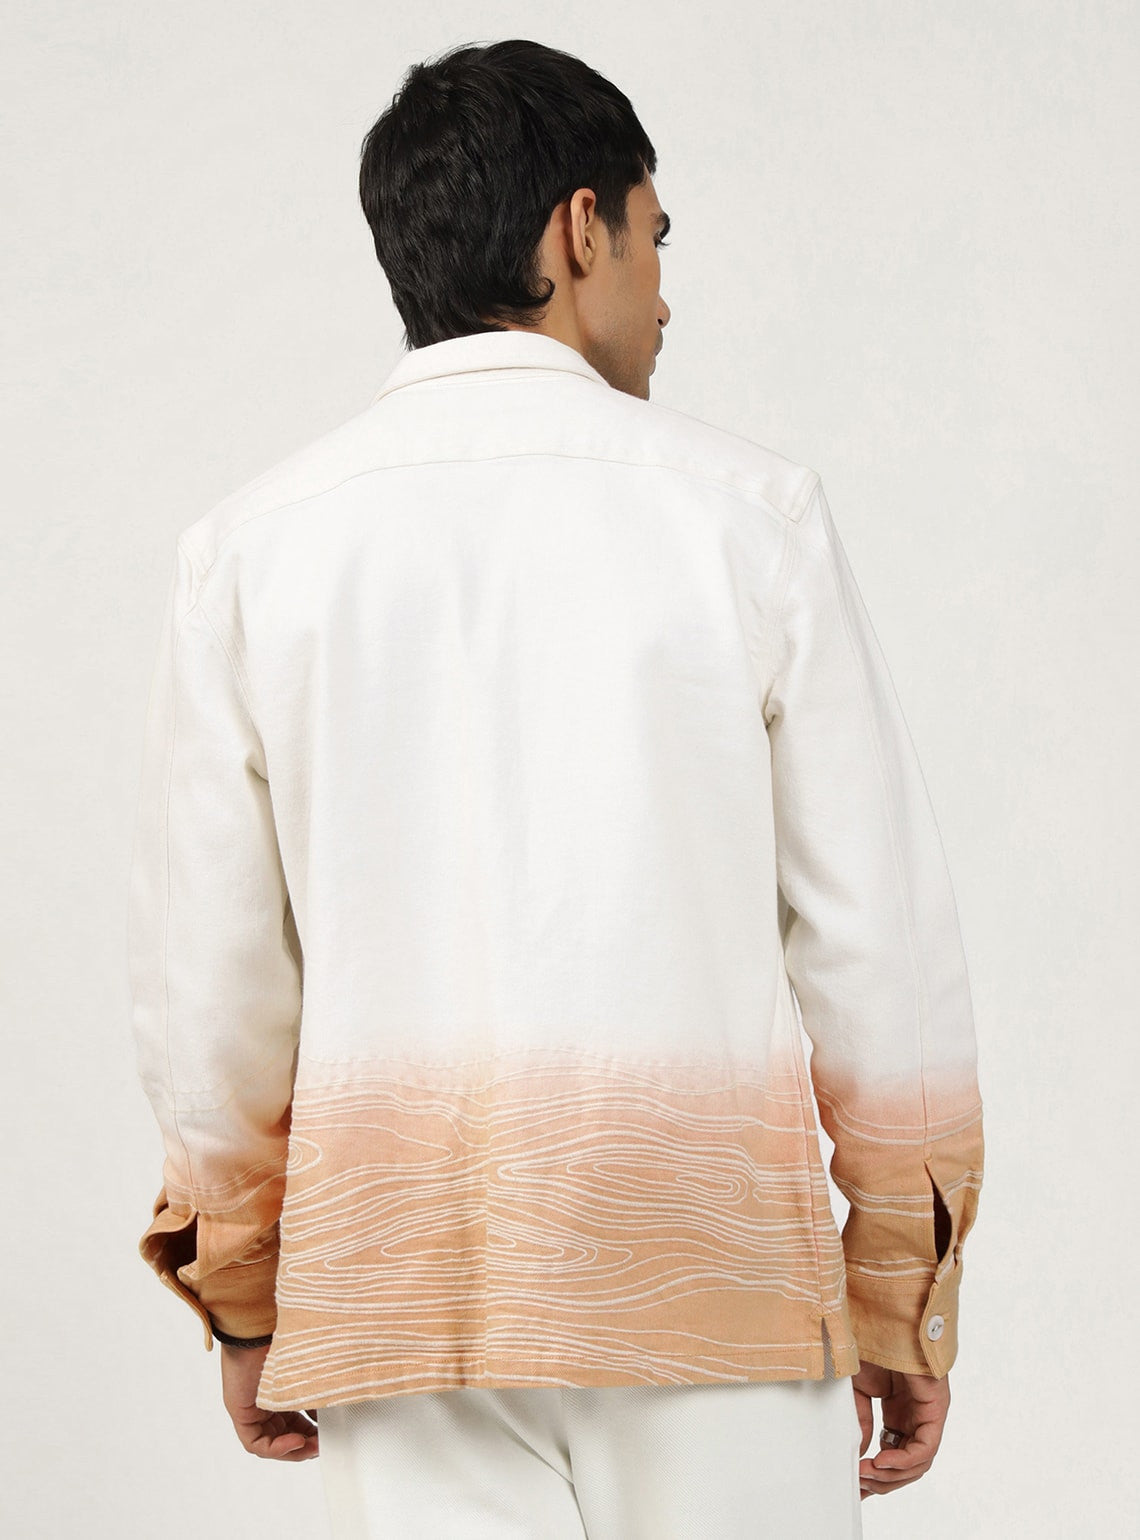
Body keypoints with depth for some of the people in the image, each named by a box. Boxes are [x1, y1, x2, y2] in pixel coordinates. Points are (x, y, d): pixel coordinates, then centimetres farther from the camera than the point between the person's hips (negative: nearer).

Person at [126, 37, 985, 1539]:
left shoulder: (252, 546, 5)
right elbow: (876, 928, 0)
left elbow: (209, 981, 6)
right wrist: (904, 1300, 8)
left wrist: (244, 1306, 17)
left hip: (397, 1270, 2)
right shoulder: (744, 510, 0)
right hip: (703, 1250, -2)